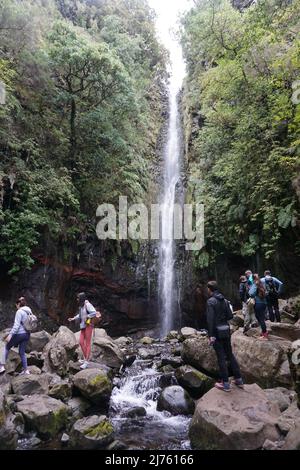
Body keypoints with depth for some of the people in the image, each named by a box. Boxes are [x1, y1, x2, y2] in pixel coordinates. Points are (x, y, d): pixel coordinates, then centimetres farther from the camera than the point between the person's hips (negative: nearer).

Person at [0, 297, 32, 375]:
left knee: (7, 347, 14)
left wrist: (10, 334, -19)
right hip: (27, 334, 7)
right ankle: (26, 370, 13)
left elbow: (16, 325, -19)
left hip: (19, 334, -7)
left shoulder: (19, 311, -12)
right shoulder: (29, 312, 10)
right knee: (22, 352, 14)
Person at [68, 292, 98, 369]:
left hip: (88, 325, -8)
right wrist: (73, 318, 15)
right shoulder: (81, 305, 10)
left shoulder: (87, 304, -16)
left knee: (88, 344, -4)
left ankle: (86, 362, -1)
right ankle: (85, 359, 20)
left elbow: (94, 313, -23)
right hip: (83, 326, 8)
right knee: (81, 342, 5)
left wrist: (86, 317, -17)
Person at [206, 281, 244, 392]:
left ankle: (225, 384, 9)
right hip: (226, 330, 7)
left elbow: (210, 319, -20)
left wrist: (211, 335, -19)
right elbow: (230, 316, 7)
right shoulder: (224, 300, 7)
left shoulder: (211, 301, -14)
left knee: (221, 357, 1)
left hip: (217, 332, -7)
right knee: (230, 355, 16)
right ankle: (239, 380, 23)